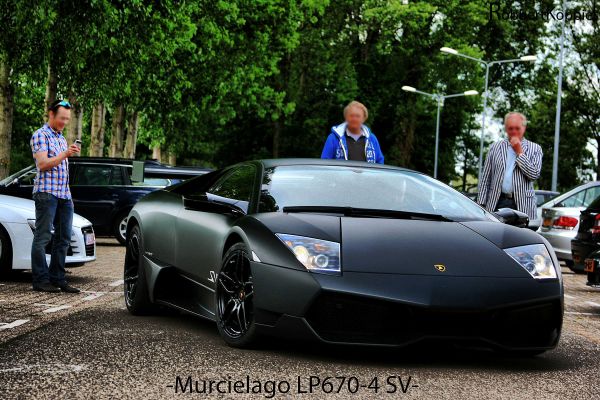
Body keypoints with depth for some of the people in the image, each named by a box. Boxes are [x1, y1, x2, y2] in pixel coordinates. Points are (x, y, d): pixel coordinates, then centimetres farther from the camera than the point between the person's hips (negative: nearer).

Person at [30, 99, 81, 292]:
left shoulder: (61, 138, 21)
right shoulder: (40, 135, -4)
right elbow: (43, 164, -14)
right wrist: (65, 155, -22)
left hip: (64, 195, 8)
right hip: (46, 192, -8)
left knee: (63, 238, 6)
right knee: (42, 237, -6)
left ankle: (57, 278, 10)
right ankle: (41, 280, -5)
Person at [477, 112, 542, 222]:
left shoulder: (535, 149, 10)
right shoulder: (495, 147, 15)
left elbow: (534, 175, -4)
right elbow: (485, 179, 13)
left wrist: (519, 152, -4)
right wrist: (481, 204, 4)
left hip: (522, 205, -1)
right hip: (497, 203, 1)